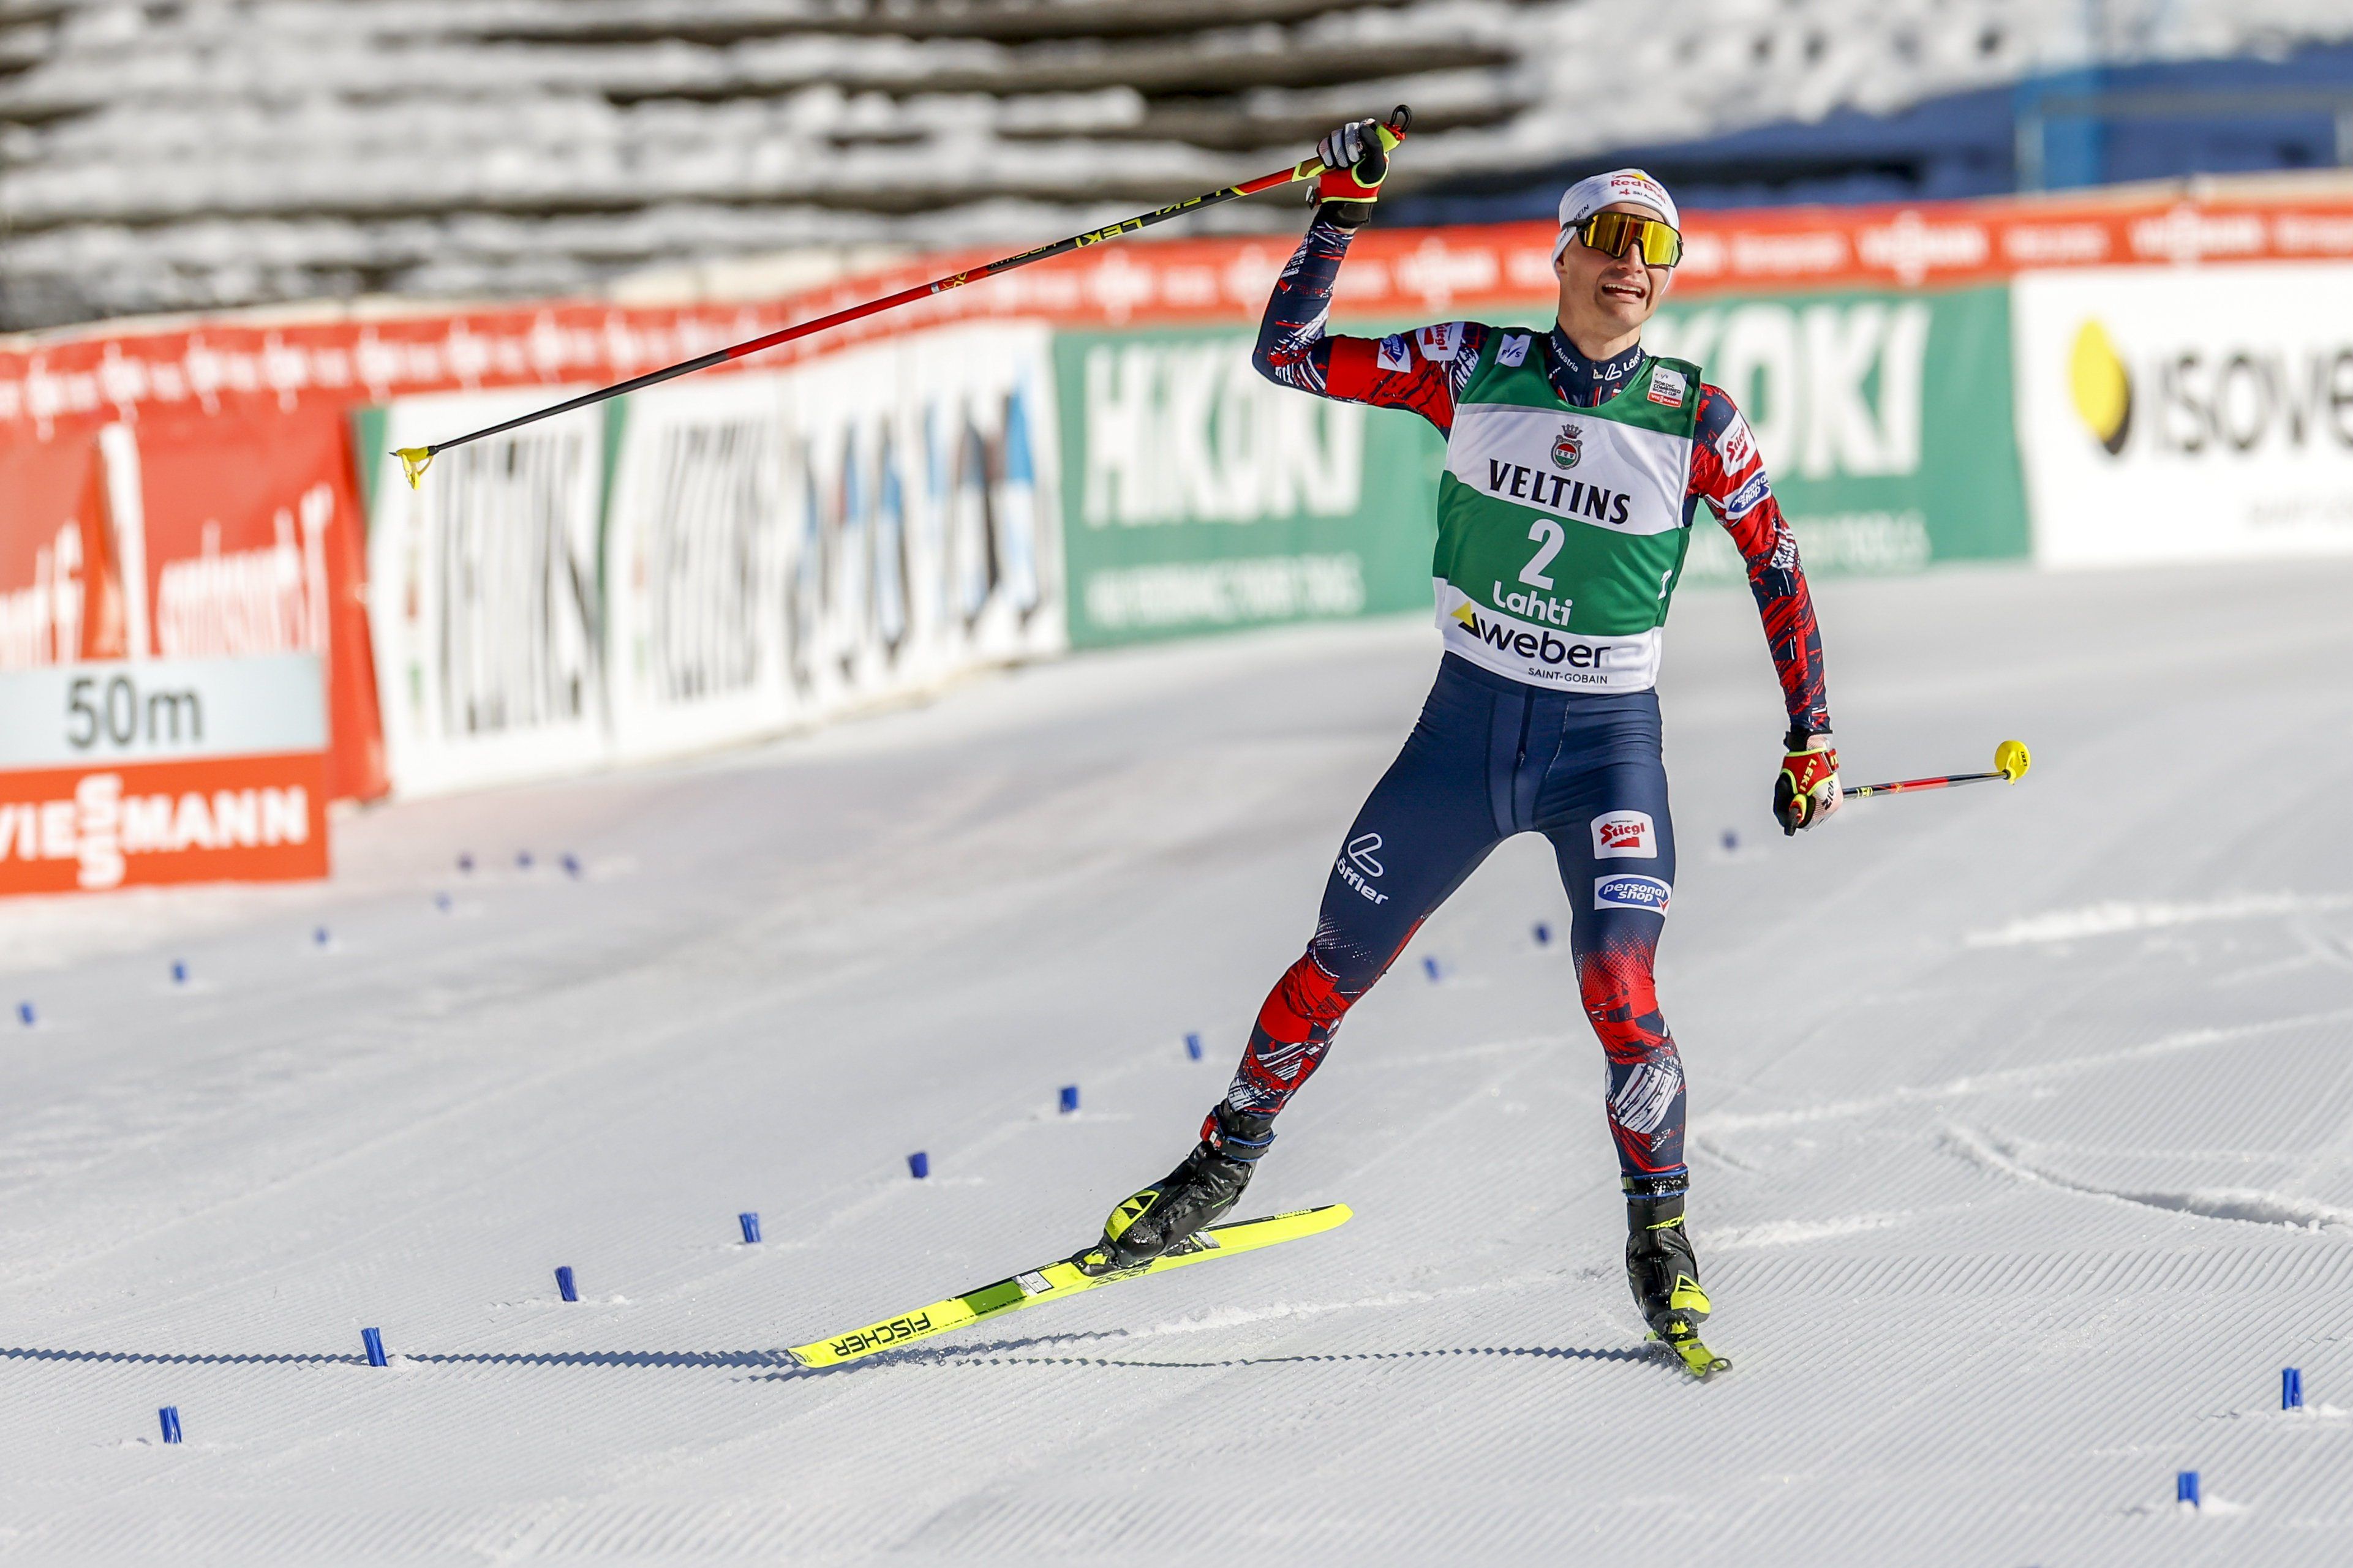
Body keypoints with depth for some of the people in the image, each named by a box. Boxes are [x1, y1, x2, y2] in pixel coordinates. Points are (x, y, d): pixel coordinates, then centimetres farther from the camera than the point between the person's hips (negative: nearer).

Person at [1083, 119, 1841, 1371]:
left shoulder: (1692, 420, -8)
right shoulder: (1474, 369, -5)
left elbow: (1777, 565, 4)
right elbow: (1286, 355, -2)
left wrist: (1811, 737, 3)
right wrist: (1339, 211, -11)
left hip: (1607, 746, -2)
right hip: (1465, 720, 2)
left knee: (1618, 995, -18)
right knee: (1334, 970, 9)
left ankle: (1662, 1243, -1)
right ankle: (1225, 1161, 32)